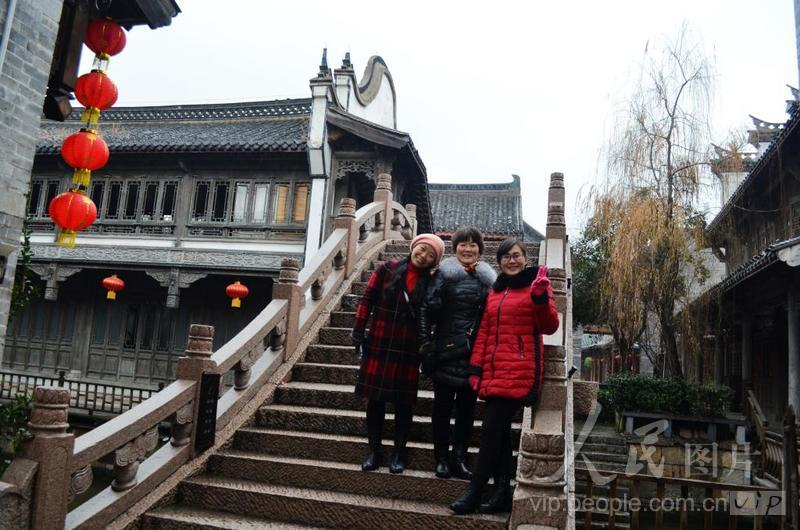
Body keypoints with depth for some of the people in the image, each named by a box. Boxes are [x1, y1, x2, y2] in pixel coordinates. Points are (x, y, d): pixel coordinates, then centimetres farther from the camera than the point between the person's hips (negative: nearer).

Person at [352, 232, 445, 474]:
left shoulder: (429, 283, 2)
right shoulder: (387, 270, 0)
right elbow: (367, 300, 0)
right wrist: (358, 331, -3)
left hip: (408, 351, 0)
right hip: (379, 345, 0)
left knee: (404, 402, 7)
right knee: (375, 399, 7)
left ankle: (399, 453, 21)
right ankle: (374, 451, 21)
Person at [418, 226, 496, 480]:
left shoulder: (488, 279, 7)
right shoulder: (444, 275, -3)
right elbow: (427, 309, -8)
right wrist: (425, 341, -14)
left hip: (475, 352, 3)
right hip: (447, 351, -3)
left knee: (467, 407, 10)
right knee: (443, 405, 6)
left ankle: (459, 459, 22)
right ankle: (442, 459, 18)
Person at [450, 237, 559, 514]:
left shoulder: (536, 284, 1)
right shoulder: (495, 291, 17)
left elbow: (549, 327, -6)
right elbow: (484, 332, 16)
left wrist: (541, 298, -22)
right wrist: (476, 367, 10)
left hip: (519, 371, -6)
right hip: (494, 371, 6)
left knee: (491, 431, -7)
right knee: (499, 431, 9)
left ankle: (474, 494, 2)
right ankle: (502, 494, 18)